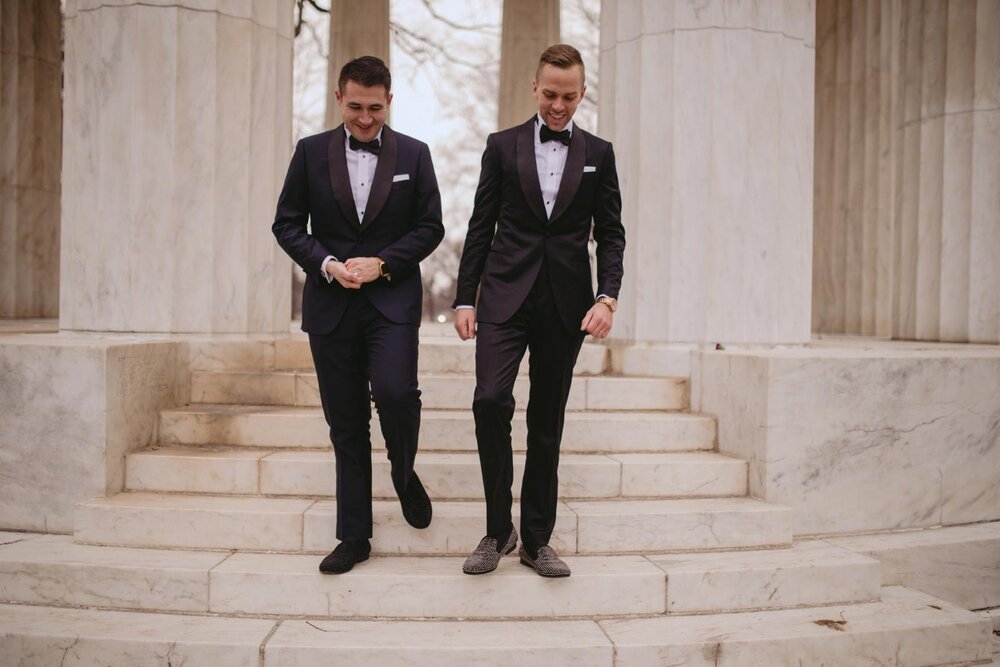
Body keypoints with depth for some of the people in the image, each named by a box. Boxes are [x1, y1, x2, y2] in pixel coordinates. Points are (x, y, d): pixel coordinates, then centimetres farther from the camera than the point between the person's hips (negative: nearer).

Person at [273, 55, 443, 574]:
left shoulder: (414, 154, 5)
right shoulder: (311, 152, 6)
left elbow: (430, 227, 3)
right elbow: (287, 225, 6)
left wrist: (381, 263, -10)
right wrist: (327, 264, -11)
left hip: (392, 300, -1)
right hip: (330, 303, 1)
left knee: (396, 393, -22)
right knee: (345, 424, 5)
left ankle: (404, 472, 13)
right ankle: (354, 536, 17)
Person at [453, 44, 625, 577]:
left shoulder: (598, 154, 10)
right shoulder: (502, 146, 8)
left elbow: (610, 233, 7)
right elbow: (480, 228, 6)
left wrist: (608, 296, -8)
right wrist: (464, 298, 1)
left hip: (566, 302, 1)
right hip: (506, 294, -1)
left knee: (547, 420, 6)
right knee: (491, 399, -17)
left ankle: (536, 539, 17)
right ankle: (498, 528, 1)